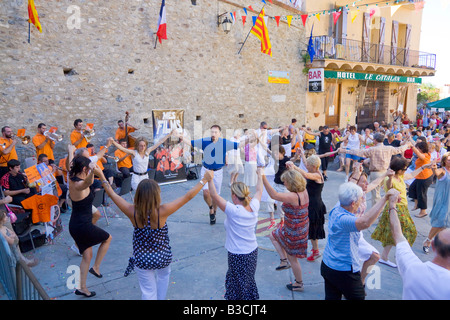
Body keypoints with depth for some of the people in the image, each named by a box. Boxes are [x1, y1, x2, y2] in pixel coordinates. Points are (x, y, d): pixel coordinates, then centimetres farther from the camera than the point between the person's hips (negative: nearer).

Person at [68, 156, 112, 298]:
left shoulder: (72, 179, 1)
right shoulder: (79, 185, -27)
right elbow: (87, 182, -53)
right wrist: (92, 170, -72)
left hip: (74, 225, 9)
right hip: (83, 226, -9)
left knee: (87, 255, 20)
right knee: (108, 238, 18)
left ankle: (82, 288, 27)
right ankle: (96, 267, 20)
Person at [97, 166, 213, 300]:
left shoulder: (132, 212, -23)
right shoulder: (162, 211, -28)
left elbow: (112, 194, -10)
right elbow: (188, 196, -23)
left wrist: (102, 176, 4)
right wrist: (204, 179, -15)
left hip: (142, 260, 1)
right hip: (163, 257, 0)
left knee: (148, 292, 19)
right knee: (164, 275, 34)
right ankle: (161, 298, 49)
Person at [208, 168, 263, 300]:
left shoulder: (233, 211, -26)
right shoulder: (253, 207, -9)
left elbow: (214, 194, -24)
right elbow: (259, 191, 10)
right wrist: (260, 175, 24)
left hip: (238, 255, -6)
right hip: (253, 251, 6)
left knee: (241, 285, 12)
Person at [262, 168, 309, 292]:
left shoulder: (293, 197, -34)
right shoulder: (304, 191, -8)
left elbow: (274, 195, -44)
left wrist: (263, 178, -46)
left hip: (294, 232, -9)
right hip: (302, 227, 9)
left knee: (292, 258, 12)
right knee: (273, 236, 25)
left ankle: (299, 284, 33)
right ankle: (284, 261, 25)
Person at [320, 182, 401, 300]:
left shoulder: (335, 210, -4)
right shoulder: (342, 219, -32)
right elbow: (365, 222, -50)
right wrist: (385, 198, -44)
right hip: (344, 271, -8)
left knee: (331, 297, 18)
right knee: (358, 297, 15)